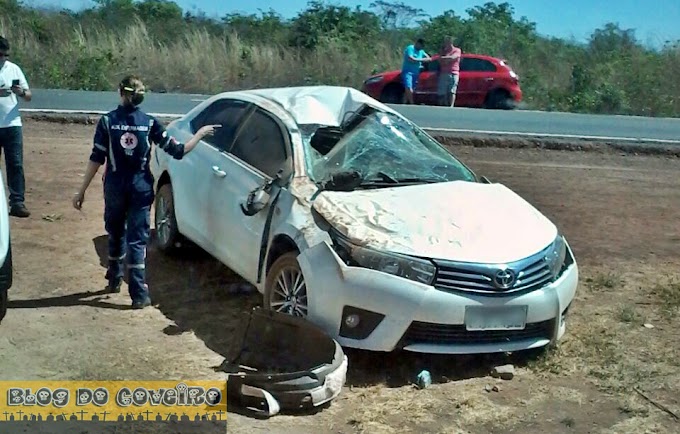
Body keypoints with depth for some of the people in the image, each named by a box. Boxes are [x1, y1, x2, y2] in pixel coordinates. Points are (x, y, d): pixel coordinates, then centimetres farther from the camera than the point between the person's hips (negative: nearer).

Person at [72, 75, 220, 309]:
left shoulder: (108, 120, -5)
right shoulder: (149, 122, -5)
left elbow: (96, 159, -8)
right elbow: (178, 151, -5)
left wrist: (82, 191, -3)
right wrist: (200, 133, 9)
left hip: (115, 187, 1)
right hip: (141, 187, 0)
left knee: (116, 234, 21)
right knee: (137, 239, 2)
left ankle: (115, 280, 37)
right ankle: (139, 294, -3)